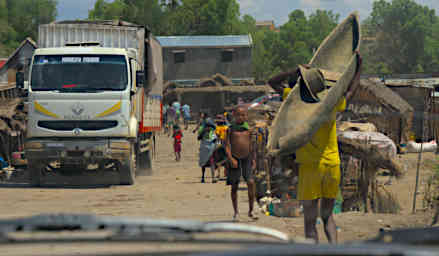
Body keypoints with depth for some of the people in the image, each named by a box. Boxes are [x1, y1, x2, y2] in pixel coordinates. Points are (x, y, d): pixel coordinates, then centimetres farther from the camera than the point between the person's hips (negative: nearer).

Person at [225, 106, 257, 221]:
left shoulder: (248, 128, 7)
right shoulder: (230, 129, 0)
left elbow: (252, 145, 13)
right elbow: (227, 145, -4)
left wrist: (254, 159, 8)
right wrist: (231, 159, -16)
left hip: (247, 159, 1)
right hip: (235, 159, -1)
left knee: (251, 182, -14)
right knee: (234, 186, 4)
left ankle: (251, 210, -7)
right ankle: (236, 212, 17)